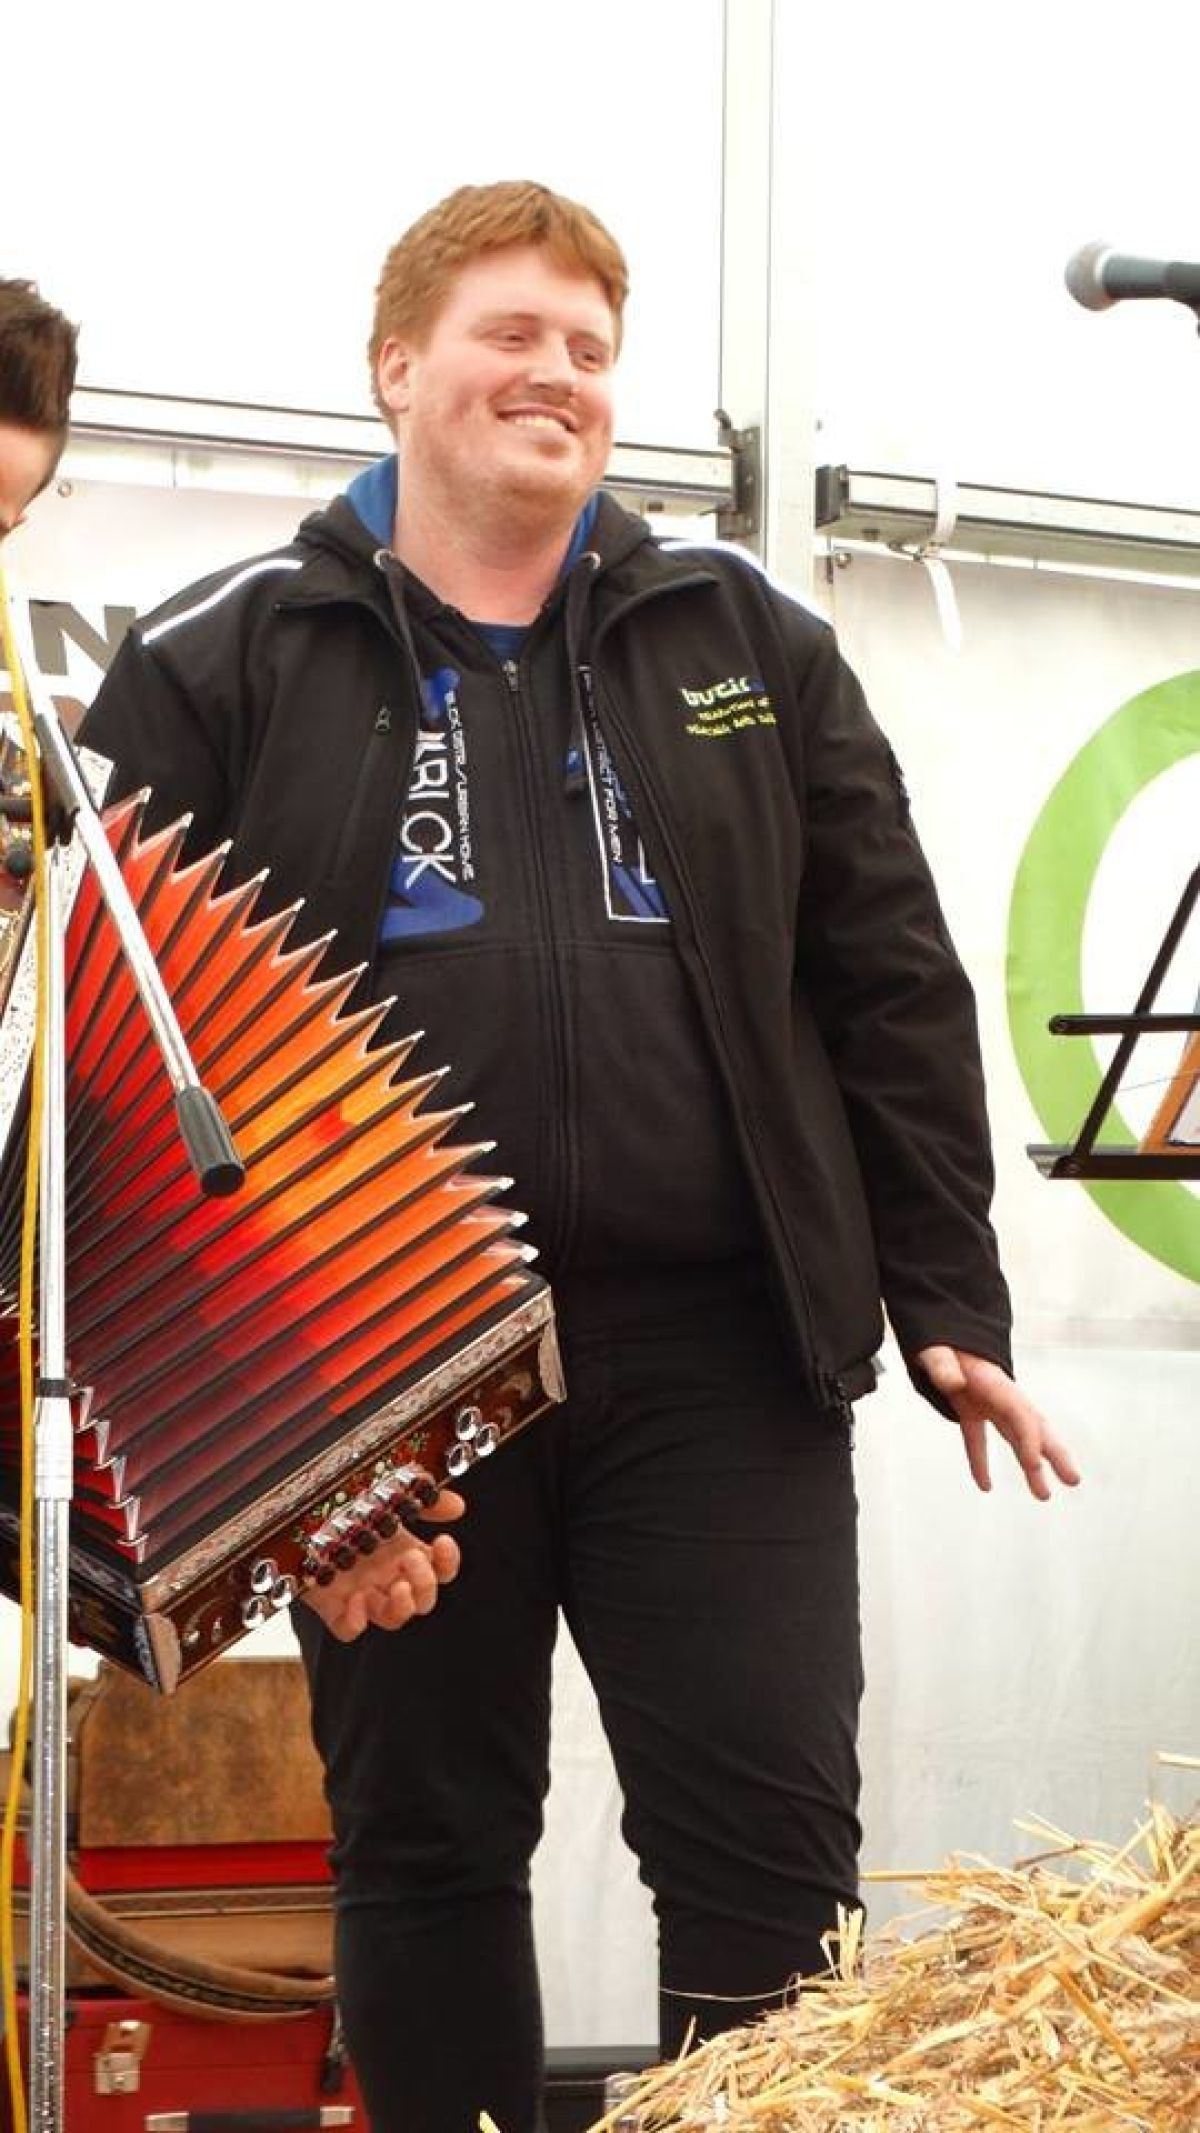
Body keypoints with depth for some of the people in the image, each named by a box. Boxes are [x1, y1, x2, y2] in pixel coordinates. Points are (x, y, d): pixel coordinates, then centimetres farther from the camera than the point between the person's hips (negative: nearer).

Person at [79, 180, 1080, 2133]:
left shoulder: (749, 648, 11)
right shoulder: (227, 667, 5)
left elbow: (891, 991, 11)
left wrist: (948, 1299, 5)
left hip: (716, 1355, 1)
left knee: (774, 1851, -2)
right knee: (425, 1846, 10)